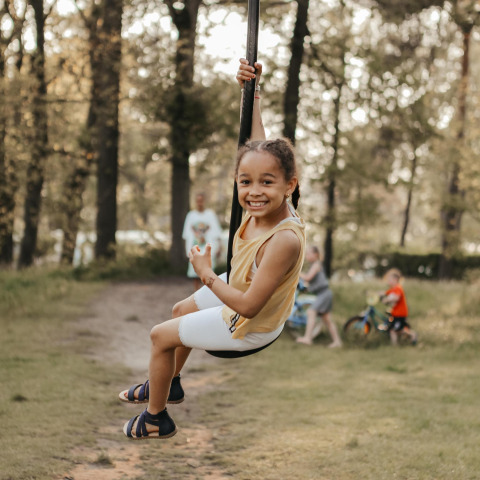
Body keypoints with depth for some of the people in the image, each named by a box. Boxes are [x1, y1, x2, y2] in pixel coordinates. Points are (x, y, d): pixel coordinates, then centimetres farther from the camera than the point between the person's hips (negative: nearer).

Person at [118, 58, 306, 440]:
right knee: (182, 309, 30)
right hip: (241, 293, 9)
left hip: (250, 328, -9)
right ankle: (169, 384, 54)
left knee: (161, 335, 4)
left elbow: (248, 305, -36)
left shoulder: (284, 240, -41)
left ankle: (156, 419, 26)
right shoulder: (263, 206, -19)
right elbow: (259, 146, -5)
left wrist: (207, 275, -24)